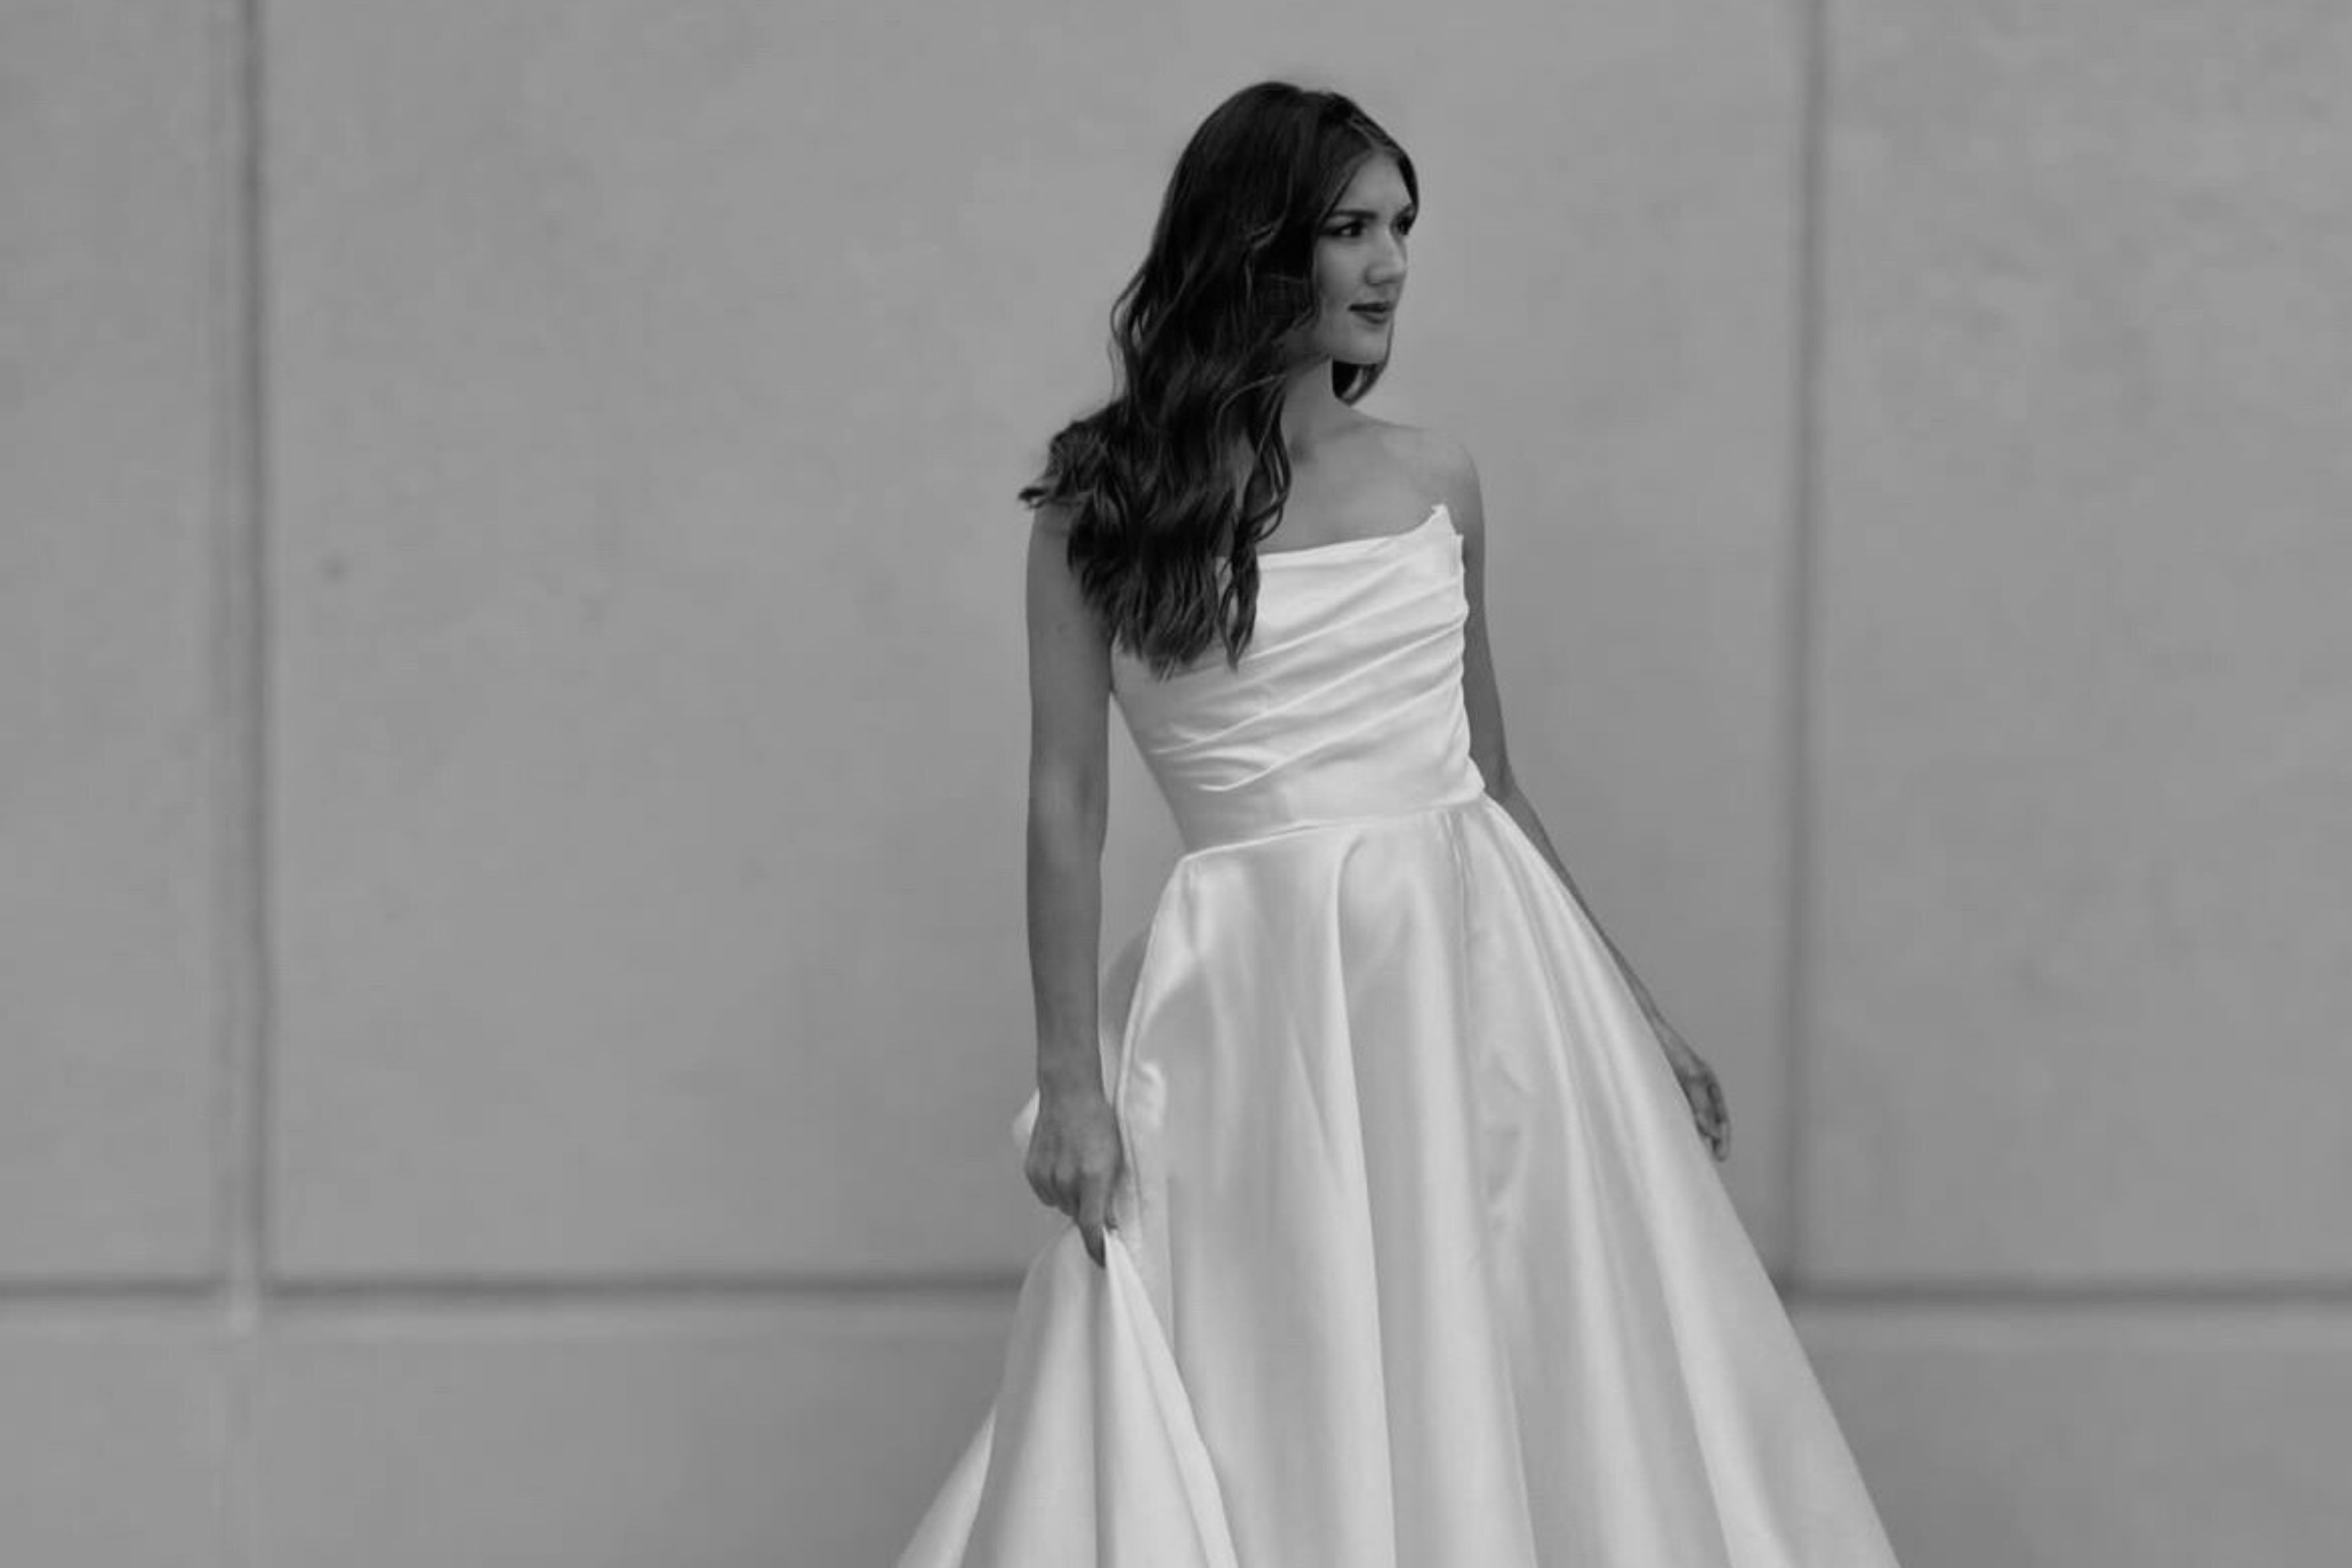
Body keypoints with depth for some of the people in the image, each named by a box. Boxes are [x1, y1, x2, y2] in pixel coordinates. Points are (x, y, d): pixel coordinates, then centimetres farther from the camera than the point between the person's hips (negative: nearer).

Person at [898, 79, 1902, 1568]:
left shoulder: (1437, 481, 9)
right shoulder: (1107, 501, -1)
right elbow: (1067, 797, -3)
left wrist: (1637, 1014, 16)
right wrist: (1071, 1075, -9)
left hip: (1477, 959, 3)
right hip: (1262, 995, -3)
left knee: (1528, 1388, 4)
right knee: (1288, 1419, 0)